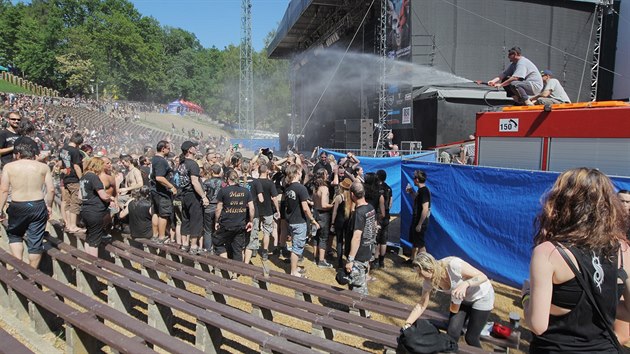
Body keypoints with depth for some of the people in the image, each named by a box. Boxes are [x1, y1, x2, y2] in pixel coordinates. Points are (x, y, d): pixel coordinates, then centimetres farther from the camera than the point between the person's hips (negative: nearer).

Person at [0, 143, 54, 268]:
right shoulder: (43, 167, 4)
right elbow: (51, 189, 0)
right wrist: (48, 206, 12)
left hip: (17, 207, 0)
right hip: (38, 206, 1)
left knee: (14, 235, 24)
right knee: (36, 241, 8)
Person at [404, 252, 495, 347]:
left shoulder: (453, 264, -37)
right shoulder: (428, 281, -17)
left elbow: (483, 277, -30)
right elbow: (421, 305, -9)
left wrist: (465, 284, -48)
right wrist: (407, 324, -18)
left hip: (481, 297, -5)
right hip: (462, 299, 5)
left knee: (471, 338, -2)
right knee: (452, 332, -5)